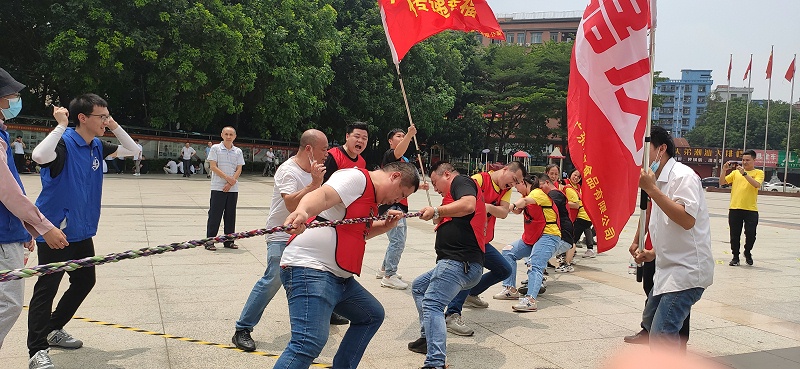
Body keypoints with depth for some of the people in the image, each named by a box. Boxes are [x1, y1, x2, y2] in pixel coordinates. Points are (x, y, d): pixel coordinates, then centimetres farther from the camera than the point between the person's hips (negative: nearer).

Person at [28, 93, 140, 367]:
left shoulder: (97, 147, 6)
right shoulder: (64, 142, -17)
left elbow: (133, 150, 16)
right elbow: (39, 156, -39)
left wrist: (115, 127, 3)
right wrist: (61, 125, -30)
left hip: (82, 231, 9)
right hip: (55, 230, -9)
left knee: (85, 281, 16)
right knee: (46, 288, -6)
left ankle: (54, 330, 32)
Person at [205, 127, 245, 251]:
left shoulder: (238, 151, 9)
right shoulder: (215, 148, 1)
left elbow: (239, 170, 4)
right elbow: (213, 167, -6)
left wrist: (231, 183, -10)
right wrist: (227, 178, -15)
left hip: (233, 188, 3)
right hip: (218, 187, -3)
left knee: (231, 215, 7)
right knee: (215, 214, -2)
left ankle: (228, 241, 16)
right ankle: (209, 241, 4)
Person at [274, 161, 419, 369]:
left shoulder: (370, 195, 20)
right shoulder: (356, 177, -10)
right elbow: (323, 196, -28)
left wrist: (386, 225, 14)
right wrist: (302, 211, -49)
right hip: (310, 269, -11)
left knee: (373, 315, 23)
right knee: (310, 341, -23)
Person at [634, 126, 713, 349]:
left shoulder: (682, 176, -14)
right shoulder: (660, 181, 15)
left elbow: (687, 219, -28)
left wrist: (651, 189, -26)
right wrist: (653, 253, 11)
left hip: (687, 270, -10)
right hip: (669, 269, 10)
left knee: (661, 337, -18)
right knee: (650, 323, 21)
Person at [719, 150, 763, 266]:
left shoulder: (758, 173, 5)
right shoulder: (736, 172, 12)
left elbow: (757, 184, -16)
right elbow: (722, 183, 8)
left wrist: (744, 173, -22)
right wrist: (724, 171, -7)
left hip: (751, 209, -2)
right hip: (735, 208, 2)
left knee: (751, 234, -1)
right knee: (735, 235, 4)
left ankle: (747, 253, 25)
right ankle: (735, 257, 15)